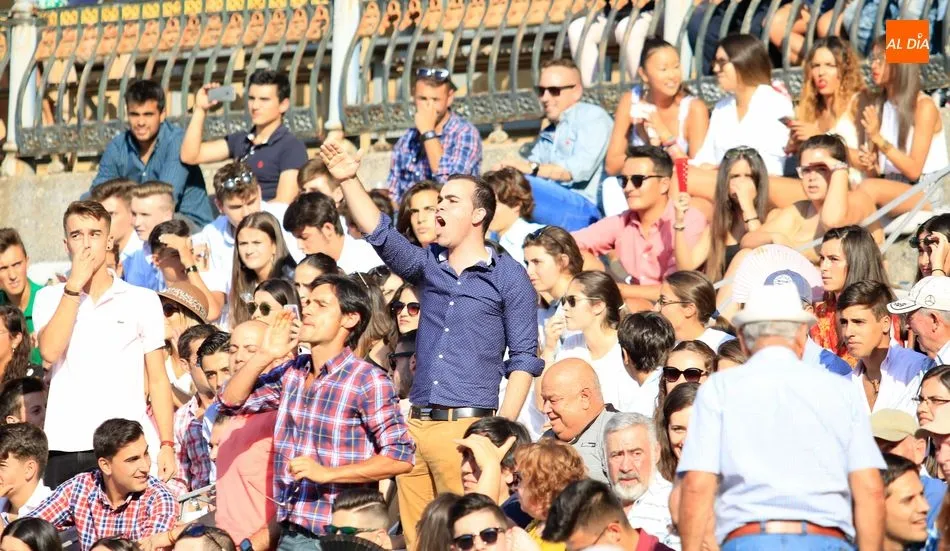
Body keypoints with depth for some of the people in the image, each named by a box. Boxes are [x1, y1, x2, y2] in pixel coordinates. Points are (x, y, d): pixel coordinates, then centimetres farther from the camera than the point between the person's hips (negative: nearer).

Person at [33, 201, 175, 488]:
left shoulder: (143, 300, 8)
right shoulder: (50, 298, 11)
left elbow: (158, 379, 7)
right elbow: (50, 351, -9)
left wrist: (167, 445, -1)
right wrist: (74, 284, -6)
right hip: (65, 450, 1)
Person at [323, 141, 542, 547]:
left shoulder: (508, 277, 2)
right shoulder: (429, 266, 15)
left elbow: (524, 357, -1)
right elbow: (380, 234, 3)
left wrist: (504, 428, -9)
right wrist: (349, 181, -10)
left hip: (469, 425, -5)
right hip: (417, 423, 5)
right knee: (416, 537, 4)